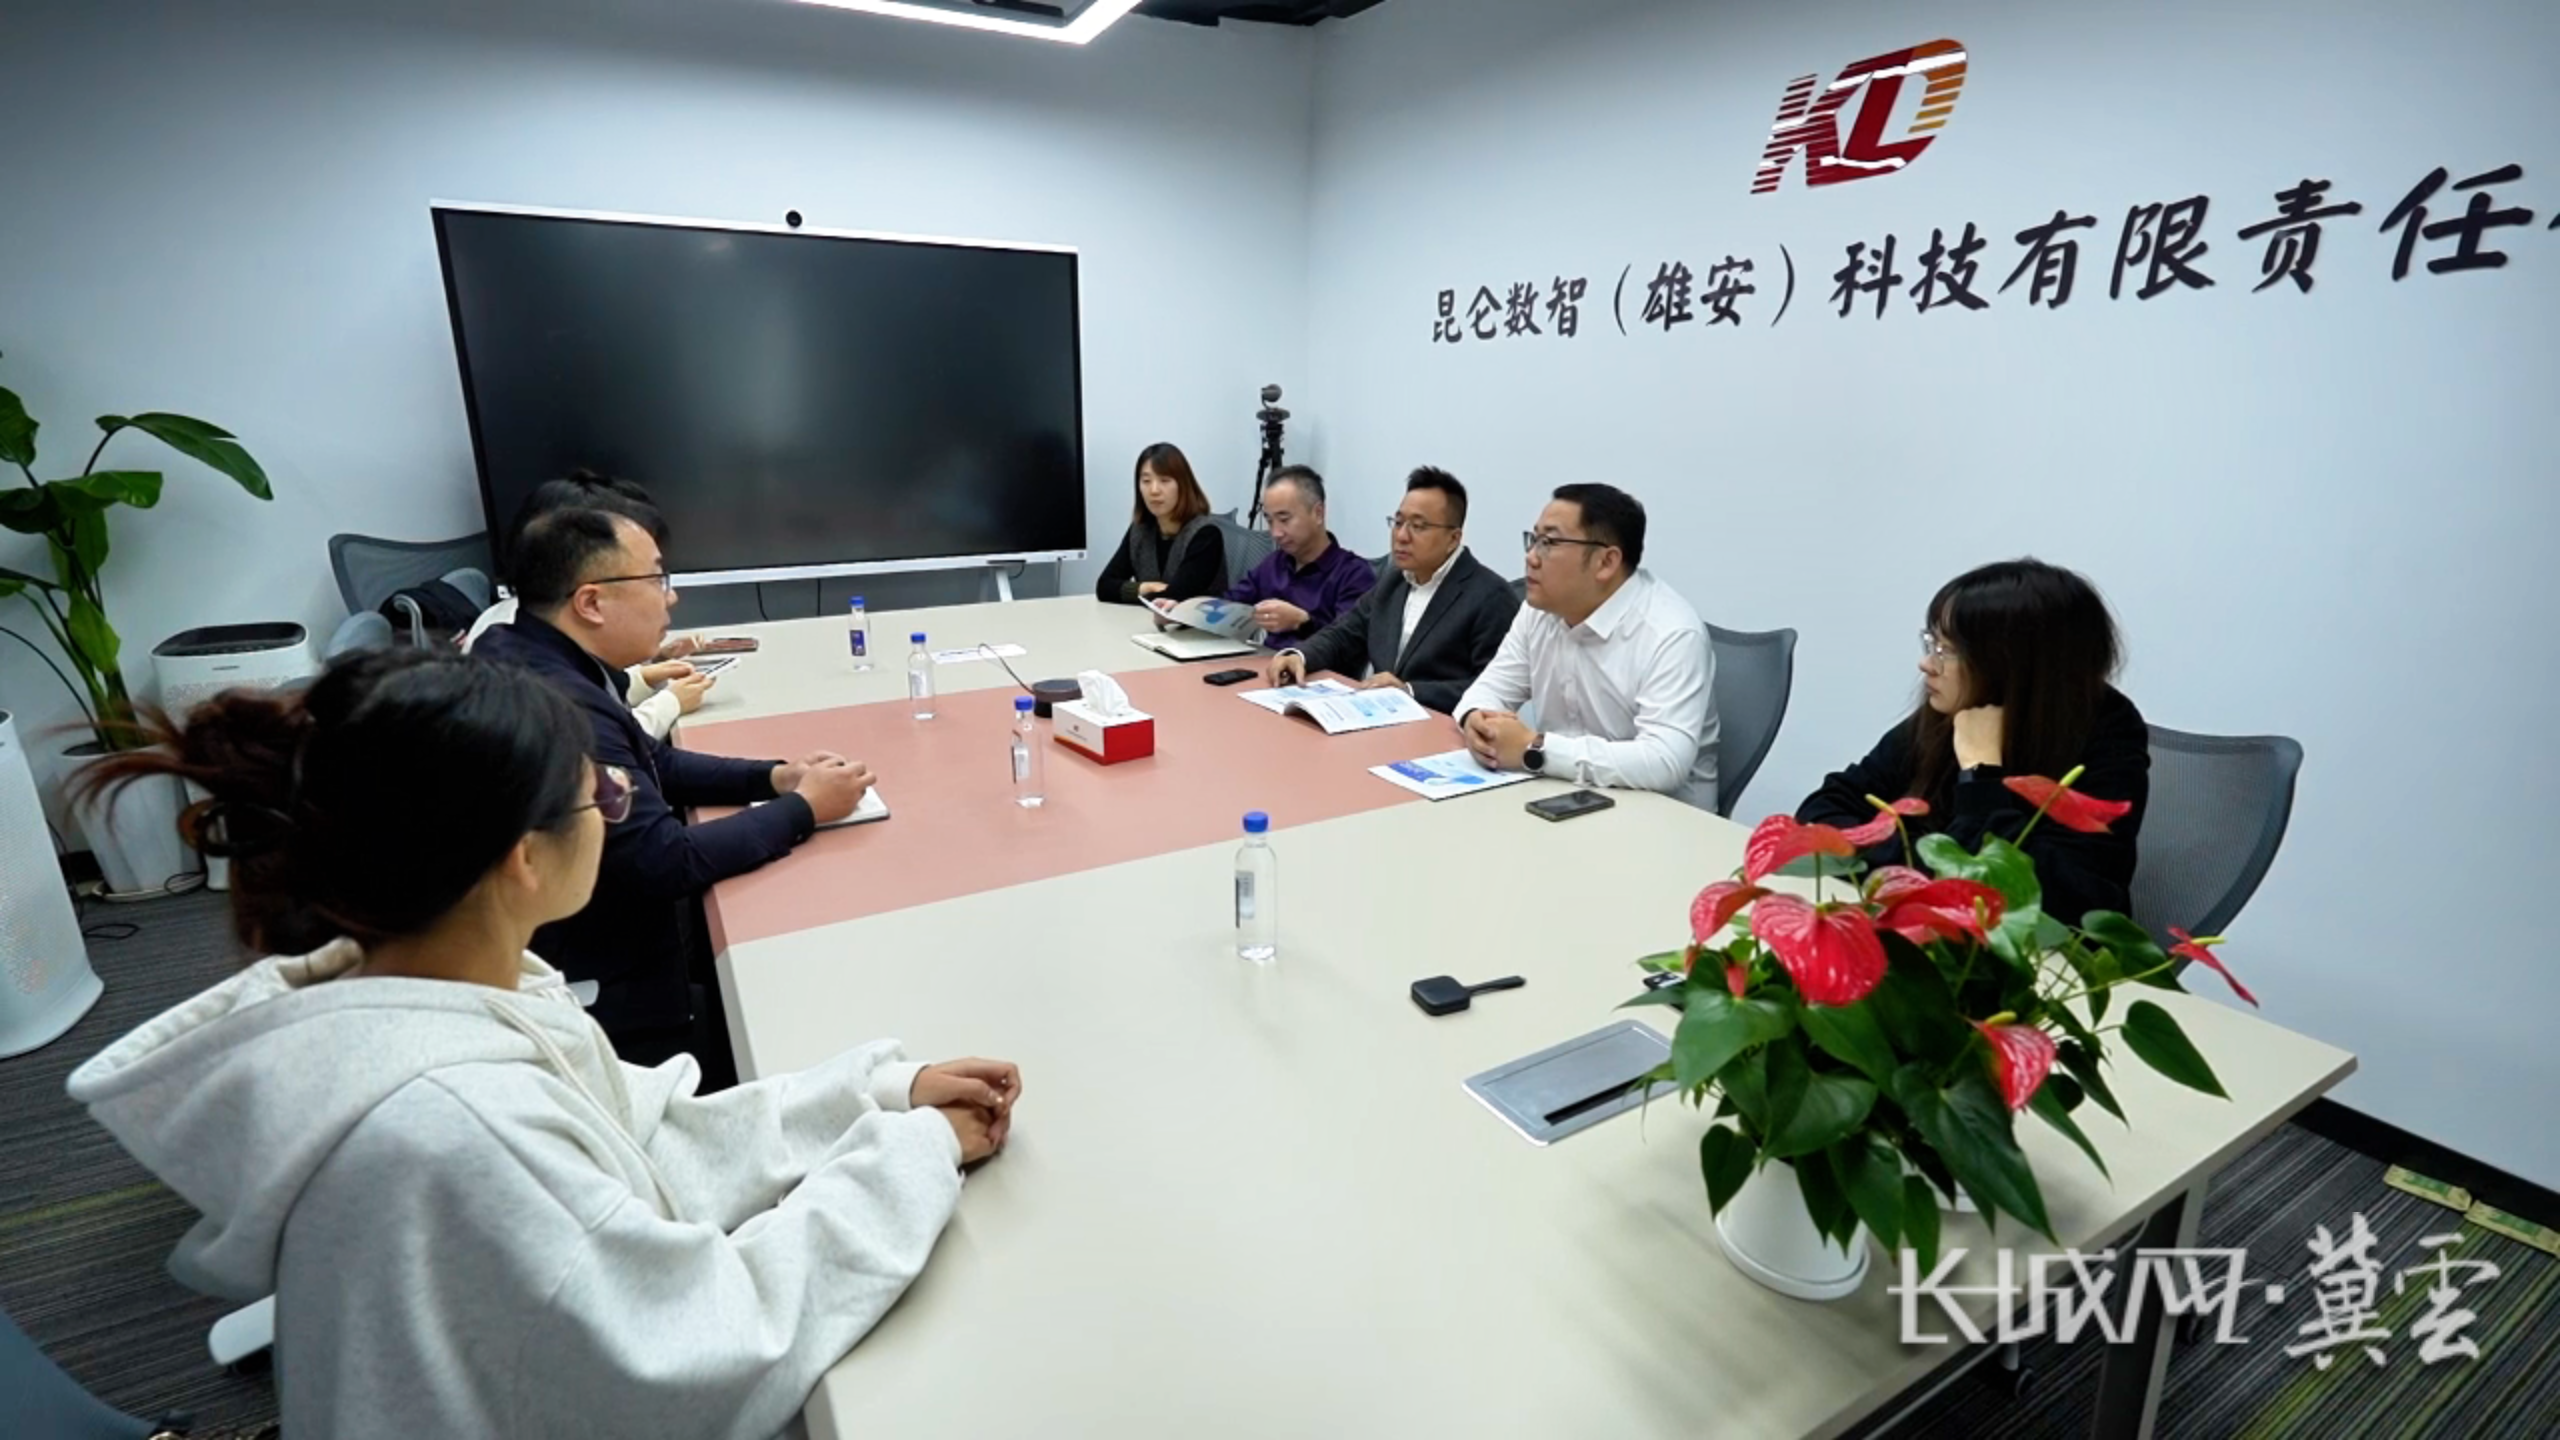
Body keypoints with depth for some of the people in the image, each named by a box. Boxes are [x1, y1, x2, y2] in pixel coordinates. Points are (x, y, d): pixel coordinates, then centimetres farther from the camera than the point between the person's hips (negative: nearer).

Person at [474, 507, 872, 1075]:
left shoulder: (521, 654, 1)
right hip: (602, 1001, -9)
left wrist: (773, 777, 0)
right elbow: (668, 862, -29)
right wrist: (803, 809, -16)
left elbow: (648, 763, 12)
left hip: (598, 945, 9)